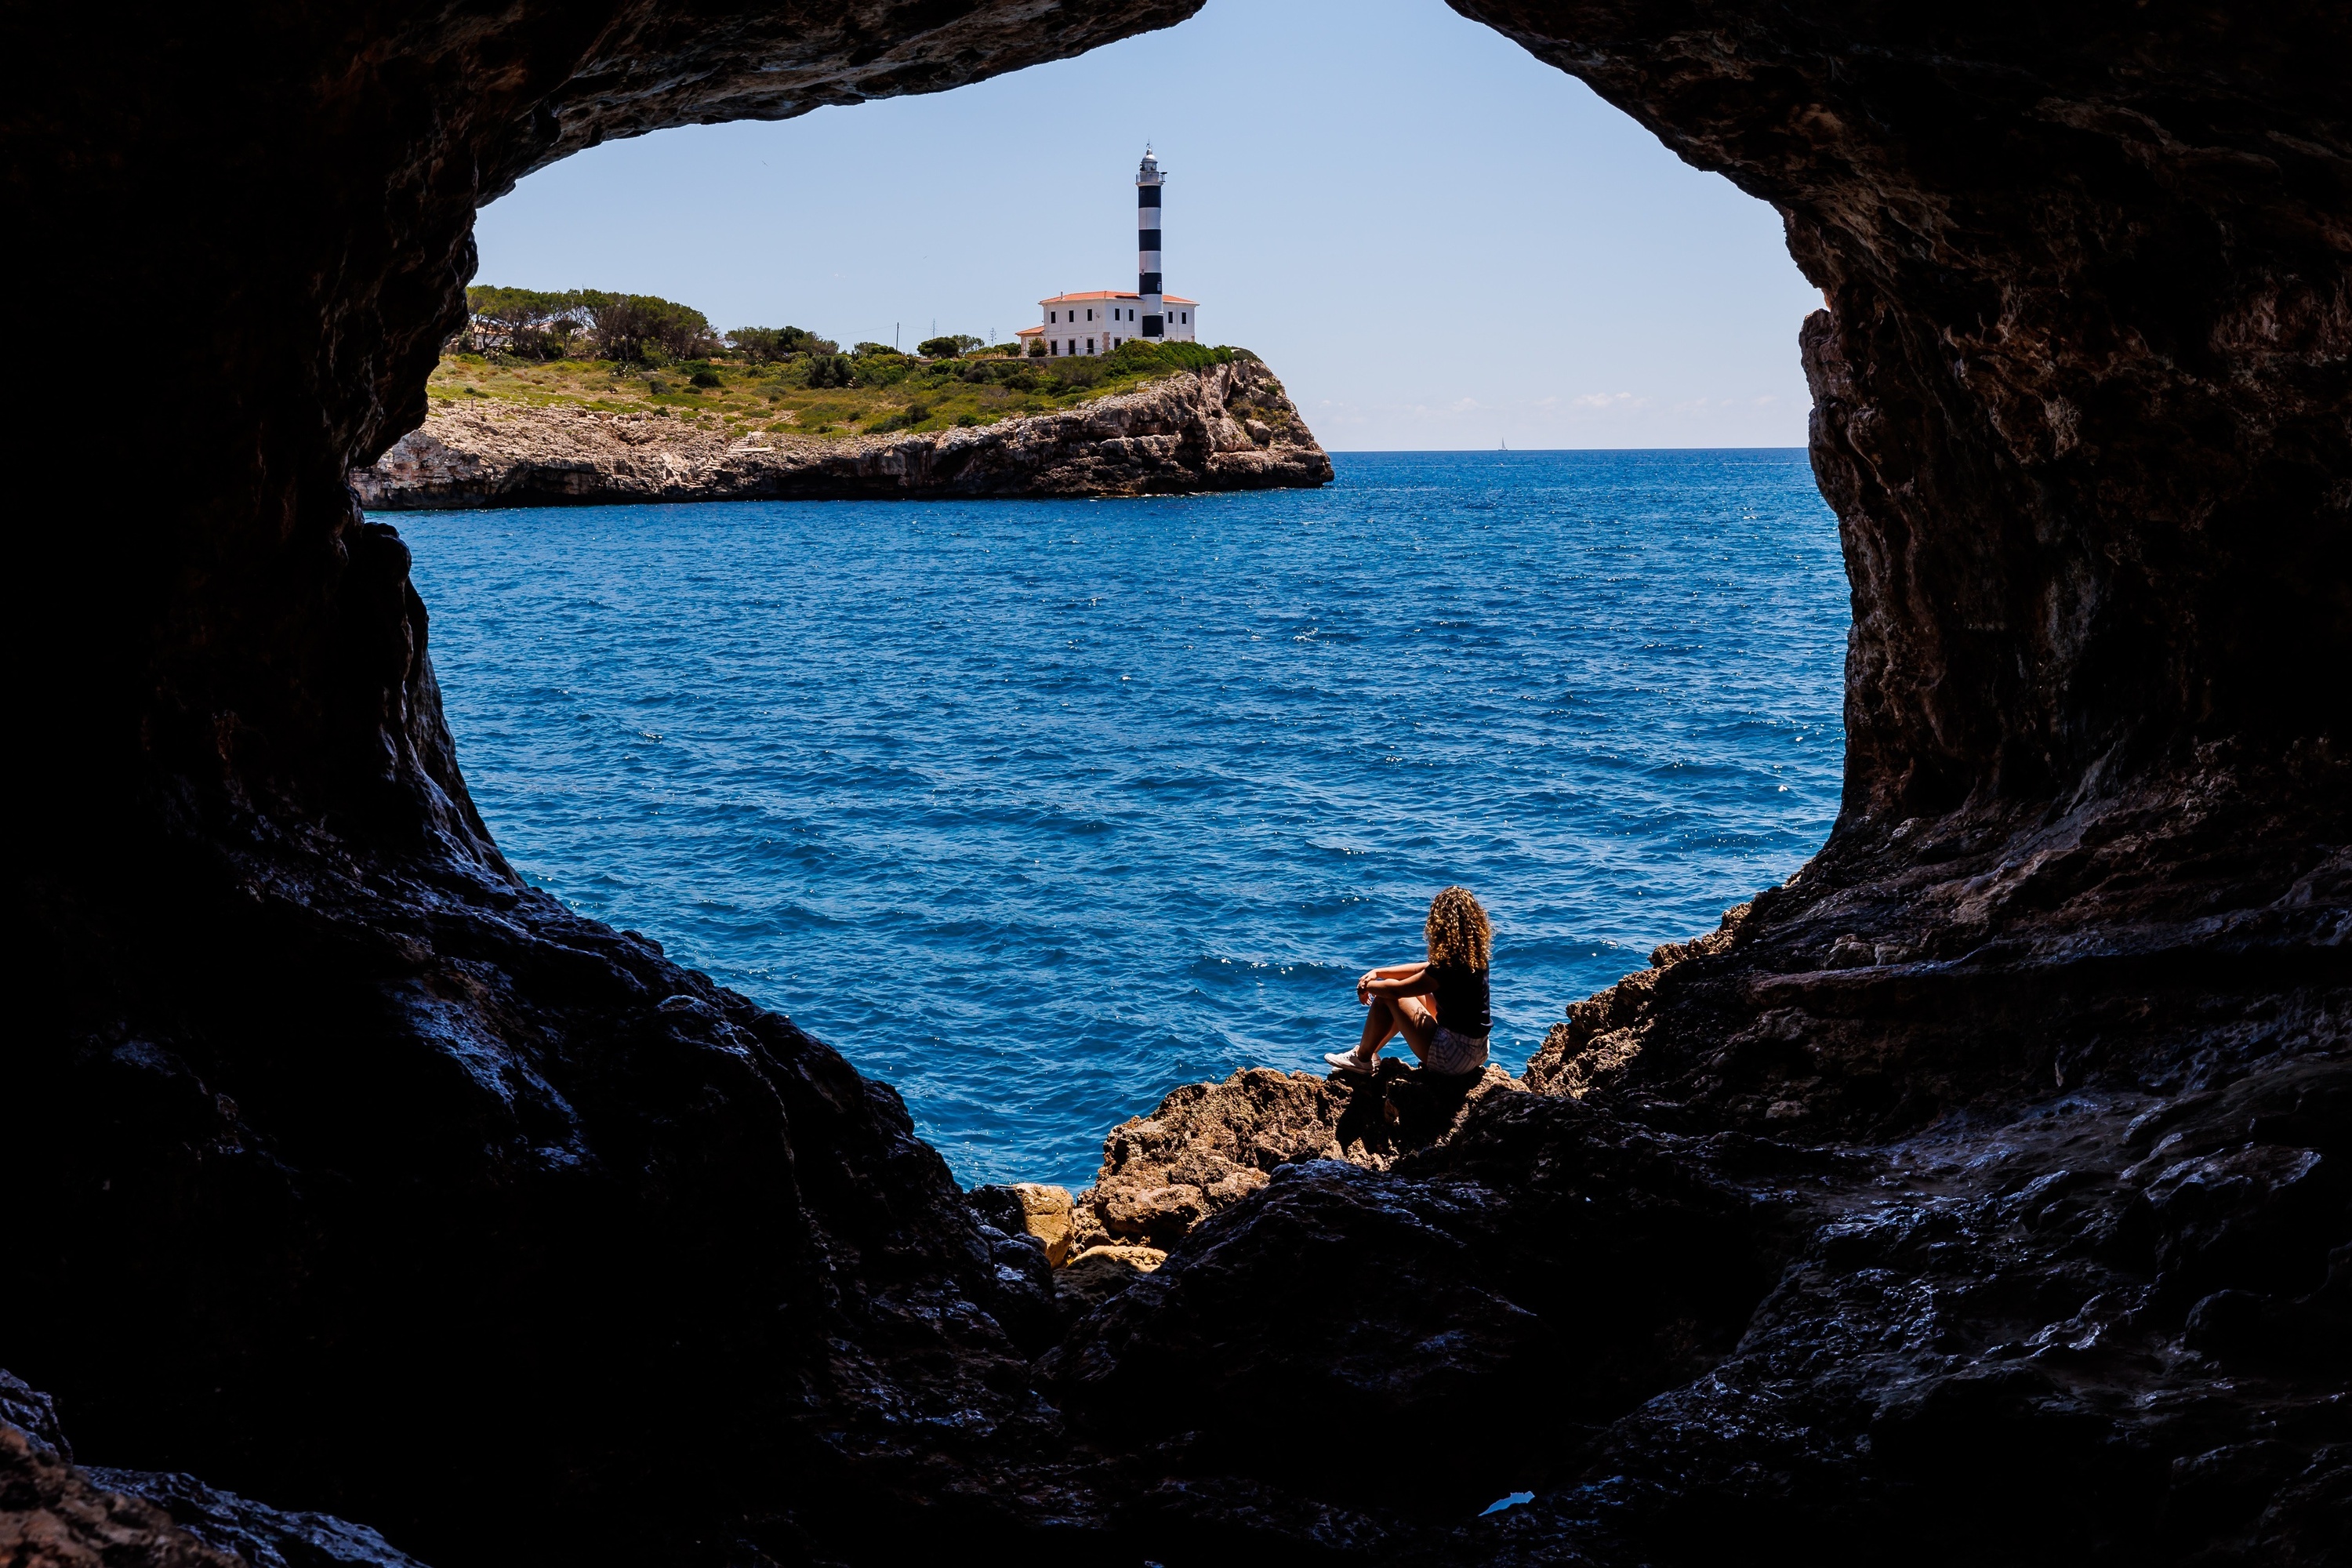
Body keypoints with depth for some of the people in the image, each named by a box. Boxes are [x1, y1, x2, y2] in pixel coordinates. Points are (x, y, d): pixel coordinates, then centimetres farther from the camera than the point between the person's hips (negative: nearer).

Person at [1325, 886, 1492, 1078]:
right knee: (1413, 992, 21)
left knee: (1388, 995, 1)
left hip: (1452, 1059, -8)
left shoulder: (1450, 966, -24)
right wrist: (1378, 972, 12)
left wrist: (1368, 985, 7)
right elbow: (1424, 970, 15)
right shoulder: (1476, 955, 1)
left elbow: (1395, 990, -13)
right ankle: (1368, 1052, 31)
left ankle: (1363, 1058, 20)